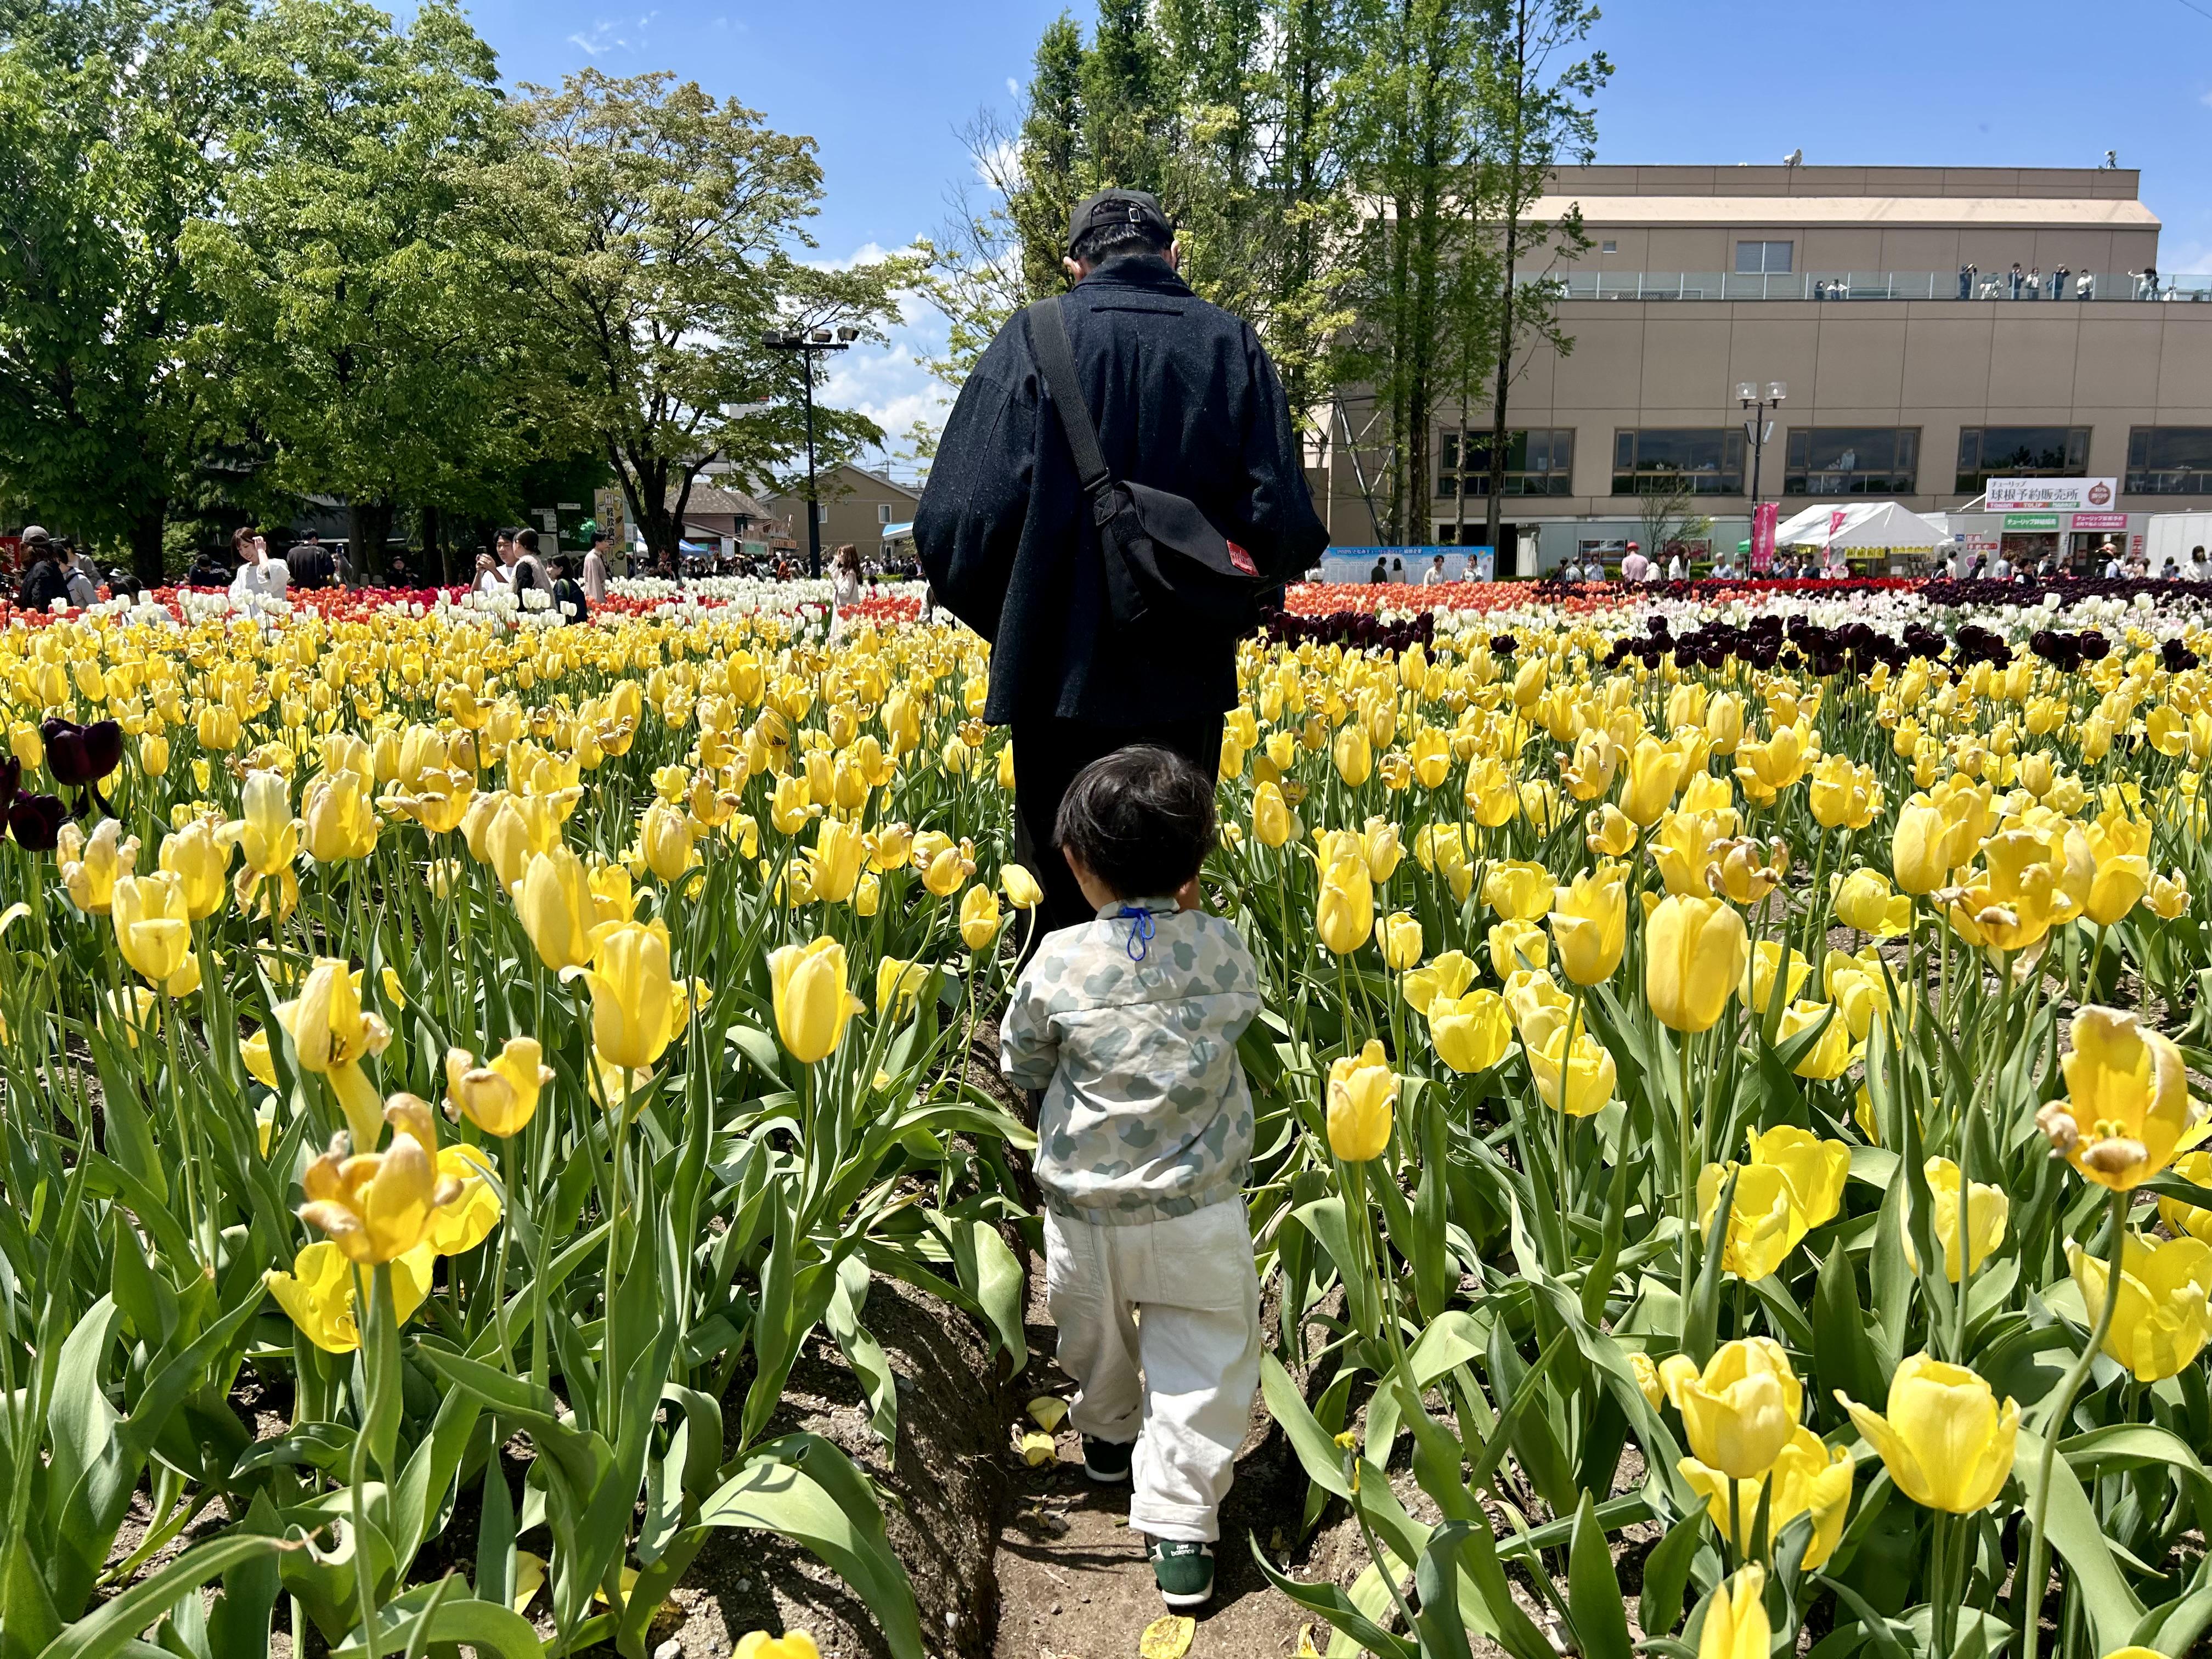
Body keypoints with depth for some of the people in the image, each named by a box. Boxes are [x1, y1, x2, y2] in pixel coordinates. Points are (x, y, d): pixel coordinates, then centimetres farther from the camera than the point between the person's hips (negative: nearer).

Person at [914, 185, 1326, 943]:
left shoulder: (1034, 339, -3)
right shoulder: (1233, 347, 3)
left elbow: (956, 524, -11)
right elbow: (1288, 534, -5)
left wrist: (1013, 626, 6)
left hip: (1063, 676, -2)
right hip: (1186, 679, 2)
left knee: (1064, 911, 7)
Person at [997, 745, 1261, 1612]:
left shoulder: (1059, 963, -15)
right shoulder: (1226, 950, -11)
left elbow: (1021, 1066, 0)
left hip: (1085, 1209, 1)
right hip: (1199, 1215, -1)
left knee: (1097, 1343, 27)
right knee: (1199, 1366, 10)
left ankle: (1108, 1438, 51)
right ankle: (1180, 1526, 8)